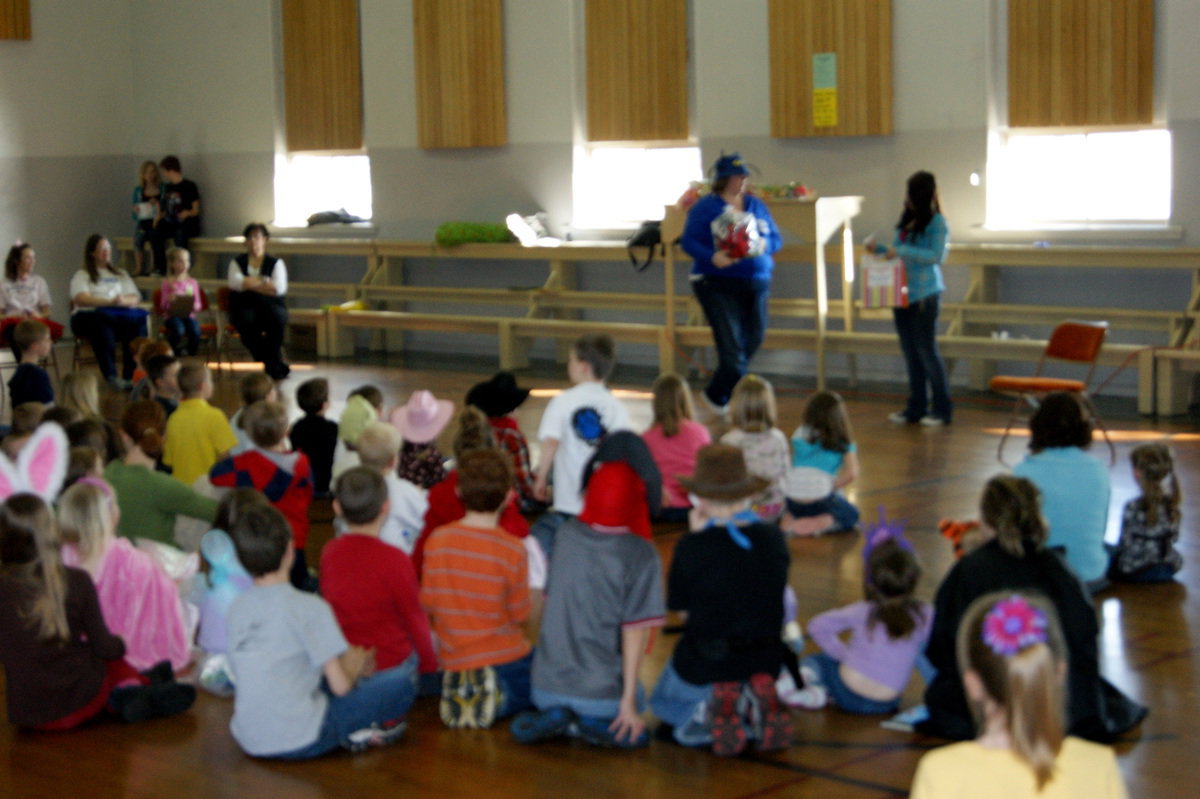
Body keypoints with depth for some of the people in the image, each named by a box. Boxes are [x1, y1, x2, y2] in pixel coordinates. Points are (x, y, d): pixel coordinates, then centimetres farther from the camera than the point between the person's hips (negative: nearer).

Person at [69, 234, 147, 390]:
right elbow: (81, 299, -4)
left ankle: (131, 375, -37)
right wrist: (110, 302, -17)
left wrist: (123, 301, -11)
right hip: (89, 317, -3)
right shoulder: (82, 275, 16)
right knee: (102, 326, -40)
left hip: (120, 316, 3)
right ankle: (111, 376, -45)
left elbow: (135, 299, 14)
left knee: (137, 322, -32)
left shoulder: (120, 274, 29)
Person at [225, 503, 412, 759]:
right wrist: (355, 663, 13)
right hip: (300, 741, -6)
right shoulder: (309, 608, -13)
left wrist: (346, 663, 19)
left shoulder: (238, 607, 5)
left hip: (248, 742, 6)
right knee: (401, 682, 2)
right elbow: (341, 685, -11)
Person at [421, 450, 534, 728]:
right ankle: (499, 698, -6)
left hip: (452, 661, 6)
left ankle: (461, 690, 7)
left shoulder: (437, 540, -8)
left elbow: (427, 603, 0)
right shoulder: (513, 550, -17)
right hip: (505, 658, -5)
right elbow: (520, 614, -8)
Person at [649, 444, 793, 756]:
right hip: (765, 662, 3)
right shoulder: (773, 539, -7)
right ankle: (753, 710, 5)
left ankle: (703, 713, -5)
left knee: (664, 703, 32)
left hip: (704, 665, -3)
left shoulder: (693, 547, -18)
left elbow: (678, 605, -3)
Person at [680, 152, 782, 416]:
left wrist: (761, 246, -9)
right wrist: (712, 257, -24)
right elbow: (688, 241, -7)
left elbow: (776, 239, 13)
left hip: (756, 284, 5)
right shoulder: (706, 206, -2)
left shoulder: (756, 205, 12)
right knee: (732, 347, -12)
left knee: (752, 340, 9)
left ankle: (717, 394, 27)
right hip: (717, 284, -5)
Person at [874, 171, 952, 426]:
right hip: (902, 292, 7)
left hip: (924, 294, -7)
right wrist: (879, 249, 3)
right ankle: (916, 408, 17)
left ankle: (942, 409, 7)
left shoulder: (936, 222, -10)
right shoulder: (906, 221, 11)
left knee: (926, 350, -2)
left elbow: (936, 255, -19)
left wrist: (901, 251, -22)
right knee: (910, 352, 10)